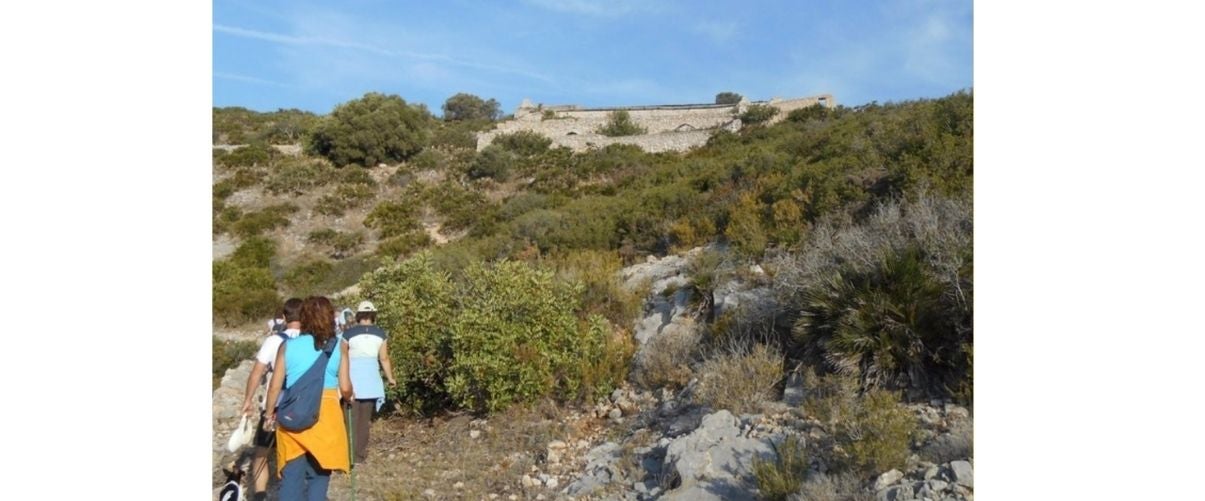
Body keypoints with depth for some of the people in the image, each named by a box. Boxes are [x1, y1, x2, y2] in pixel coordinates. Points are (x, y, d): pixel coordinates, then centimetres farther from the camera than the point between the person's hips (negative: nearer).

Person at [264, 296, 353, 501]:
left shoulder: (288, 346, 3)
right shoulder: (339, 346, 0)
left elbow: (275, 386, 4)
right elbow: (345, 388, -1)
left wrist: (269, 413, 20)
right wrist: (348, 398, 21)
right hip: (326, 413, -1)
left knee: (291, 475, 9)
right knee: (319, 474, 11)